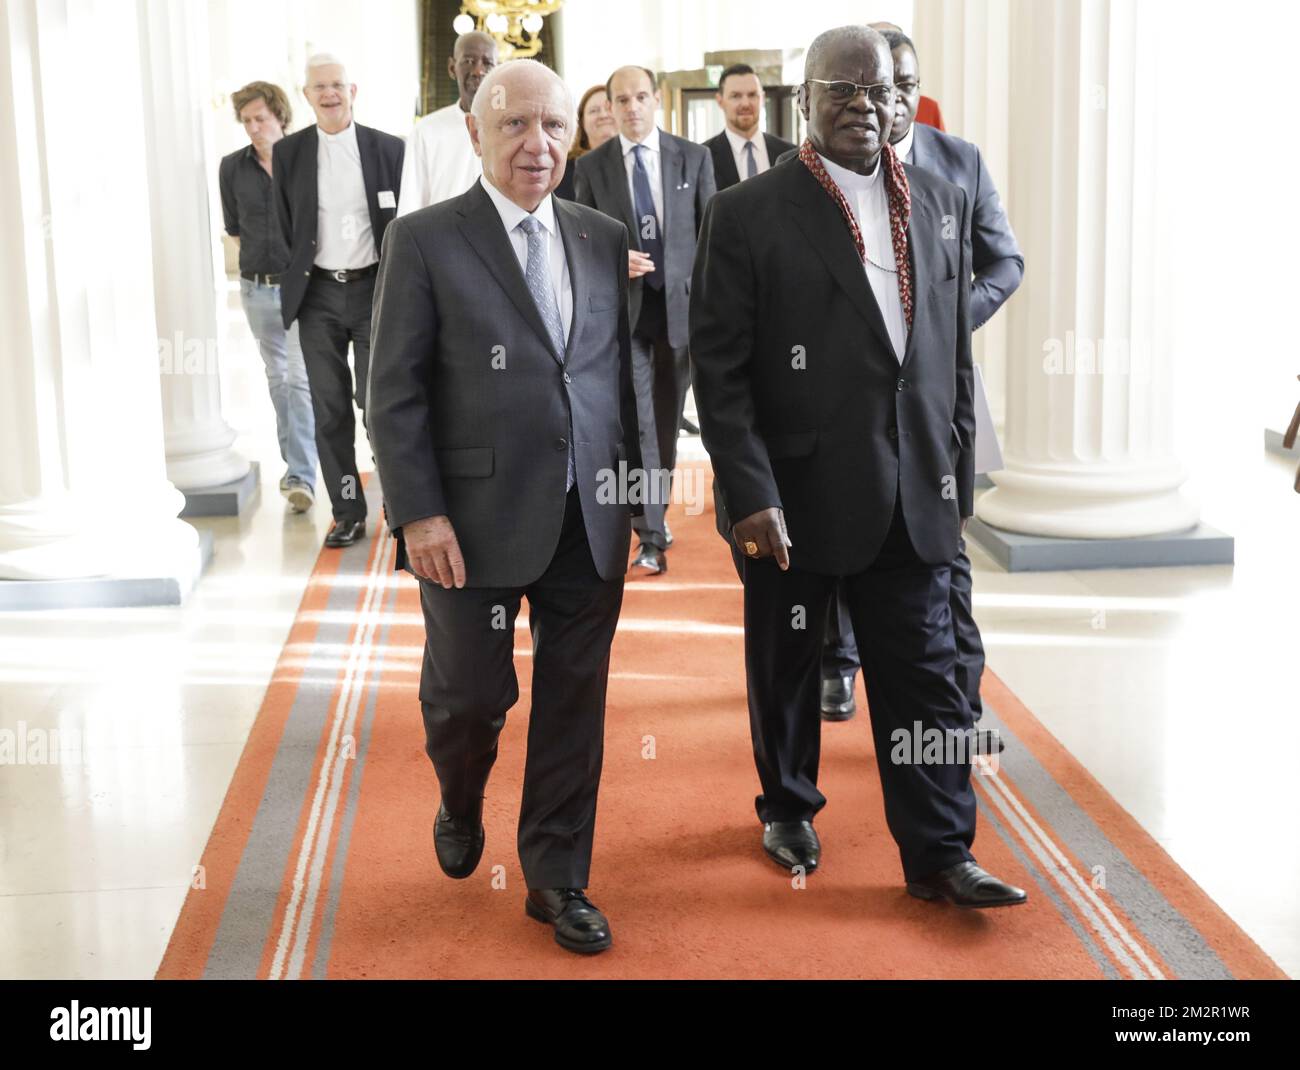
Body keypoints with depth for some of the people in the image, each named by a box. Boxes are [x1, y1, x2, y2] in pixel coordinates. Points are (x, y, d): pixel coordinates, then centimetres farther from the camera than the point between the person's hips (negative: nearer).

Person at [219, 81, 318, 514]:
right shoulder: (232, 167, 3)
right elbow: (234, 228, 13)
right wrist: (263, 255, 7)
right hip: (257, 287, 4)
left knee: (301, 378, -11)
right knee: (277, 377, 13)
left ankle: (302, 475, -14)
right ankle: (294, 461, 25)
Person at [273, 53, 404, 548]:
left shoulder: (388, 148, 0)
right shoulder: (288, 152, 5)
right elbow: (285, 227, 10)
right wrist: (295, 281, 6)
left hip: (374, 286, -2)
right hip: (318, 292, 2)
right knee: (330, 409, 5)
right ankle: (348, 512, 13)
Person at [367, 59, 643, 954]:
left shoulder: (606, 240, 8)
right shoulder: (426, 241, -3)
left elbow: (622, 376, 13)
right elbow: (395, 391, -6)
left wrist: (635, 492, 10)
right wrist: (418, 514, -12)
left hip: (591, 520, 3)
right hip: (476, 520, -3)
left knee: (574, 703, 8)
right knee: (470, 694, 8)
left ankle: (557, 879, 25)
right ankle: (461, 803, 42)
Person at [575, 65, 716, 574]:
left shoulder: (694, 157, 4)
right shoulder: (592, 166, 2)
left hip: (681, 303, 2)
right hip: (622, 306, -1)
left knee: (667, 421, 12)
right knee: (637, 422, -9)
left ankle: (656, 510, 30)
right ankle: (651, 537, -8)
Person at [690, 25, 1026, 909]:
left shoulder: (944, 204, 8)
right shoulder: (748, 214, -6)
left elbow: (957, 353, 11)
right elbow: (718, 366, -10)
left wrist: (959, 473, 9)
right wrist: (749, 493, -16)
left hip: (911, 494, 3)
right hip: (793, 493, -3)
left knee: (925, 677, 5)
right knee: (787, 669, 14)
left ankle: (939, 853, 16)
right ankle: (788, 806, 36)